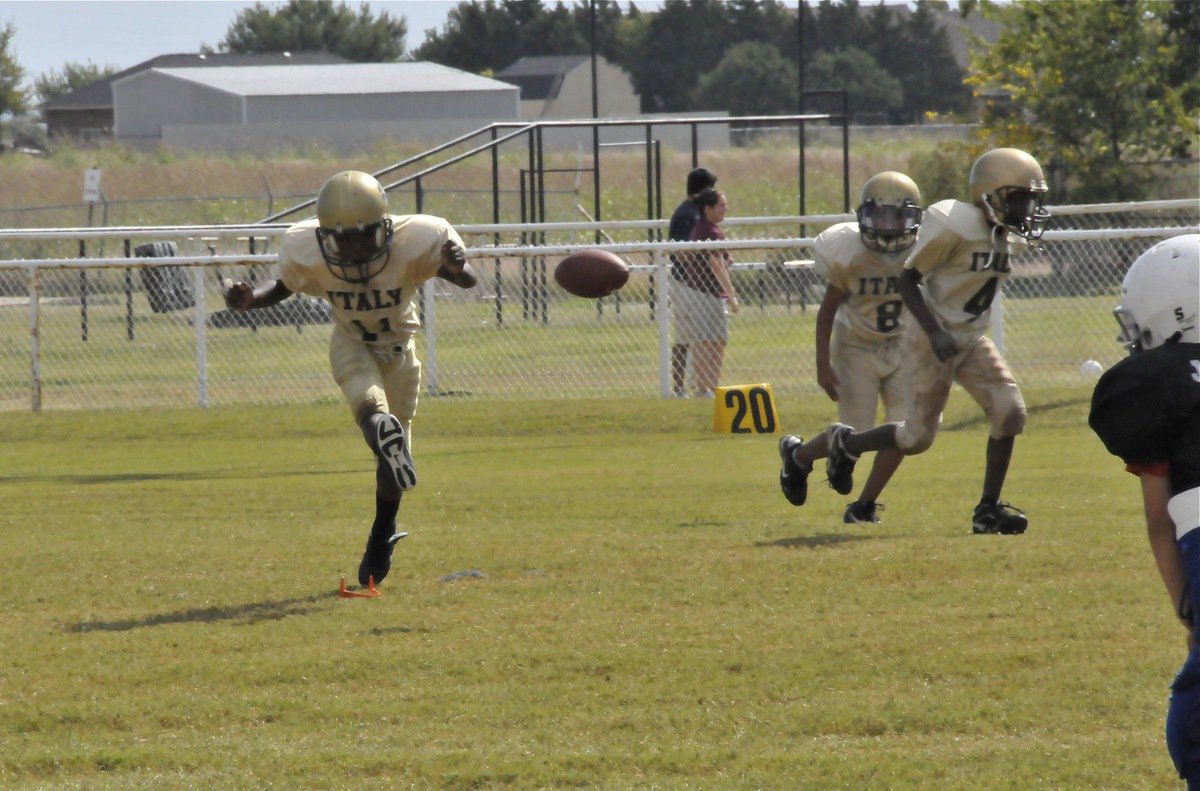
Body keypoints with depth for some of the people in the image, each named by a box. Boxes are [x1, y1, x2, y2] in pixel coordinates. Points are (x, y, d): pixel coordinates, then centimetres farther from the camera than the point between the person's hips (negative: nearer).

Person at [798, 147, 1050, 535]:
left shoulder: (1004, 234, 4)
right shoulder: (956, 226, -21)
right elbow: (908, 280, -17)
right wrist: (935, 332, -25)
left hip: (971, 340, 8)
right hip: (931, 341, -8)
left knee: (1010, 412, -8)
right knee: (918, 436, -1)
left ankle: (989, 510, 2)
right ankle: (847, 443, 28)